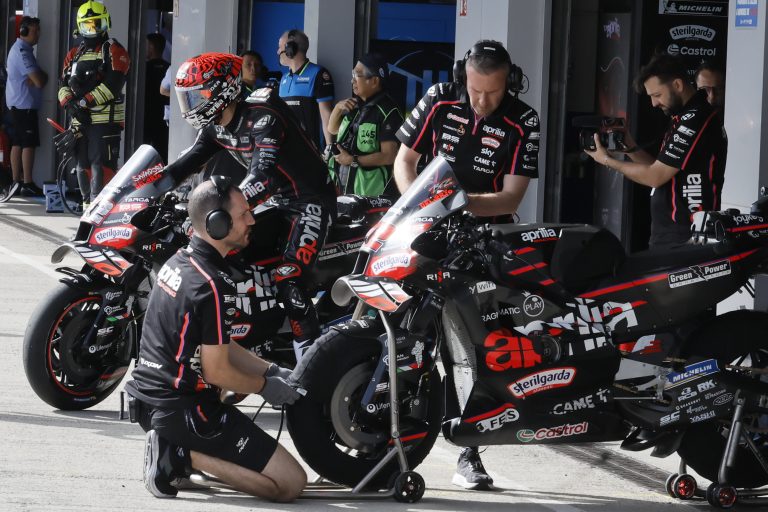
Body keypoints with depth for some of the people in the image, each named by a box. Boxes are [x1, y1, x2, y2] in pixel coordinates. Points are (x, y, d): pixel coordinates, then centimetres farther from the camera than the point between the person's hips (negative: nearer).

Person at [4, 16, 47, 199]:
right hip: (25, 104, -10)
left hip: (17, 104, 10)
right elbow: (38, 81, -20)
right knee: (29, 144, -8)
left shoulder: (19, 48, 17)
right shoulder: (23, 51, -17)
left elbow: (35, 77, 21)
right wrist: (44, 77, -1)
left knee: (17, 143, 11)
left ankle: (16, 181, 13)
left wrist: (40, 76, 1)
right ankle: (27, 184, -7)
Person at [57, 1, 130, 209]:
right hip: (80, 120, 7)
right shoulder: (75, 54, 20)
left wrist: (85, 102, -16)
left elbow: (113, 85, -14)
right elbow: (64, 85, 13)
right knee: (82, 164, 11)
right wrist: (70, 104, -8)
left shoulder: (114, 51, -2)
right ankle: (87, 204, 20)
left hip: (106, 119, -7)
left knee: (100, 163, -14)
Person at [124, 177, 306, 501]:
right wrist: (266, 387, 0)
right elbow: (216, 371, -17)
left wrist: (271, 371, 12)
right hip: (182, 410, -9)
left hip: (147, 399, 9)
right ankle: (182, 455, -10)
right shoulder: (214, 286, -20)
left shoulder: (177, 262, 9)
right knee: (292, 483, -7)